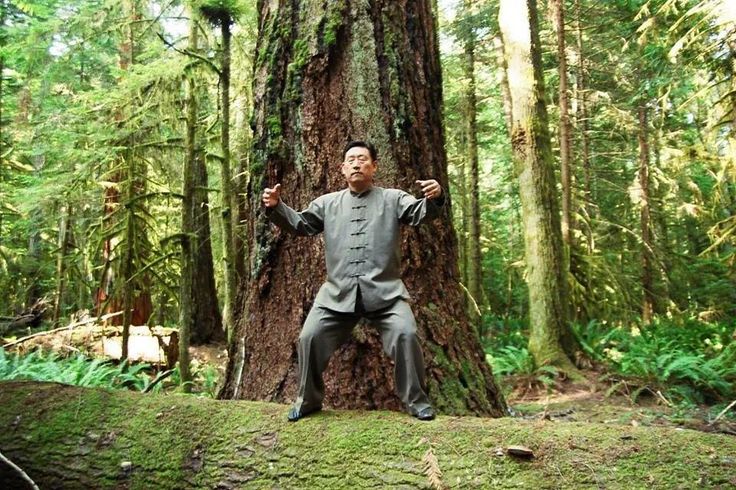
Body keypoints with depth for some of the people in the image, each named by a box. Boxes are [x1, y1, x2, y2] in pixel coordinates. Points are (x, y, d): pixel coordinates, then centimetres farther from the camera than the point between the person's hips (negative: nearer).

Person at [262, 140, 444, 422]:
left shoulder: (392, 199, 10)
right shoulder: (328, 203, 17)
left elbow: (420, 214, -3)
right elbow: (300, 224, 15)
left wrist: (434, 199, -26)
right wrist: (276, 208, -4)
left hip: (384, 290, -2)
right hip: (338, 292, 2)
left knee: (406, 335, -17)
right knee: (310, 337, -4)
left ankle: (417, 401, 5)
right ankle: (308, 400, 19)